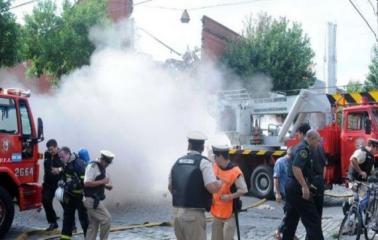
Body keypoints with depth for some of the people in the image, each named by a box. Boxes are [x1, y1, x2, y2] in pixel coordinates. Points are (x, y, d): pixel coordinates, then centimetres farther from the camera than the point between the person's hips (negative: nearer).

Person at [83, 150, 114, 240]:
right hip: (92, 200, -10)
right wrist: (102, 182, -22)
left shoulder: (102, 168, 14)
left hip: (96, 200, 10)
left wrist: (107, 186, 7)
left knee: (93, 225, 11)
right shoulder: (92, 166, -15)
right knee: (106, 219, -10)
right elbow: (87, 183, -22)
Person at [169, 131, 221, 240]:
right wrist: (220, 183, 3)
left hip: (177, 213, 6)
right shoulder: (203, 162, -9)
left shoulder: (177, 162, 10)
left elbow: (170, 187, 21)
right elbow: (213, 188, -19)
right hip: (194, 214, -6)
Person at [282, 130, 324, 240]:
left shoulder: (301, 147, 18)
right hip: (298, 188, -10)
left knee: (291, 219, 15)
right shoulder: (304, 149, -14)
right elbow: (296, 168, -27)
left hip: (291, 187, 10)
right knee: (313, 219, -7)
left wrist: (307, 184, 30)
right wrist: (304, 186, -30)